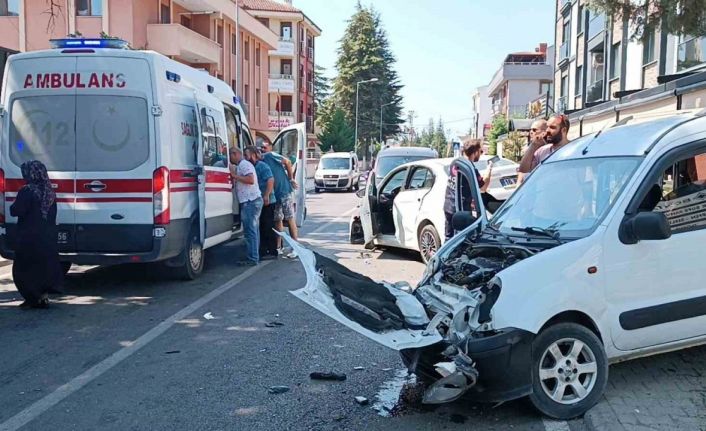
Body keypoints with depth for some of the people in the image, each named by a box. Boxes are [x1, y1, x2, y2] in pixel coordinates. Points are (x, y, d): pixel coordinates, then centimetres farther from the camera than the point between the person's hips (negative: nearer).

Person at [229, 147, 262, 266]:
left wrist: (234, 176, -17)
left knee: (250, 231, -9)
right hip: (253, 201, 11)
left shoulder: (244, 164, -10)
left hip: (250, 202, -11)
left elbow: (251, 180, -22)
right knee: (254, 230, 13)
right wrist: (234, 175, 12)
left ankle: (252, 259, -8)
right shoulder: (240, 166, 22)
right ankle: (255, 256, 19)